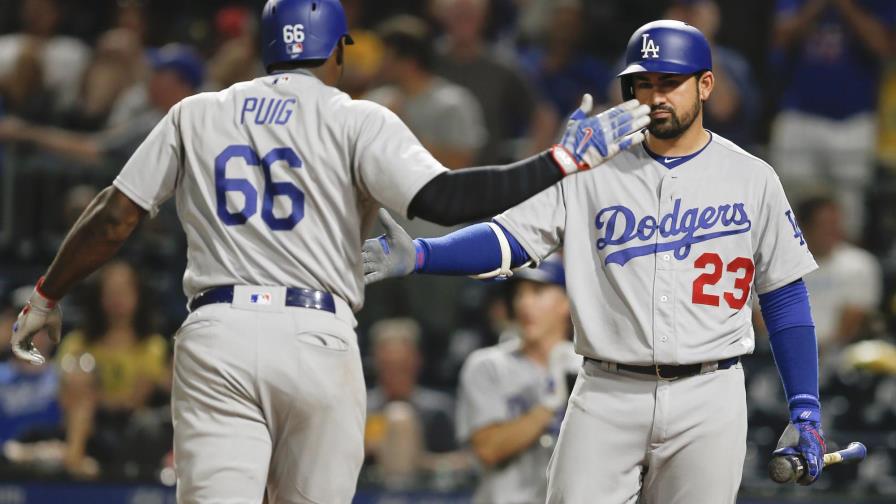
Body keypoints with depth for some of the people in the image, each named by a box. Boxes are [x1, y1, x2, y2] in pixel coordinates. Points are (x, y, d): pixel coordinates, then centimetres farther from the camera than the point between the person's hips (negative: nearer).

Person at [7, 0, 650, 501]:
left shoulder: (195, 115, 15)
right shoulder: (358, 121, 4)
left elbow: (115, 215, 14)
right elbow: (442, 199, -11)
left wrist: (46, 297, 26)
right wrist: (567, 157, -8)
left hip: (214, 335, 2)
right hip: (318, 340, -2)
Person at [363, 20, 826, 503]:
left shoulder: (751, 179, 4)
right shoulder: (592, 174, 5)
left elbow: (785, 297, 6)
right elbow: (507, 238, -3)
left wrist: (805, 412, -1)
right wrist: (417, 255, -21)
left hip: (706, 402, -1)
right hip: (606, 396, 1)